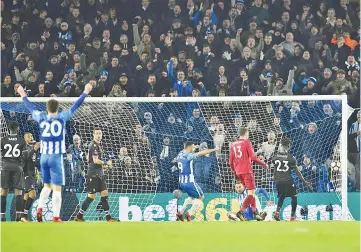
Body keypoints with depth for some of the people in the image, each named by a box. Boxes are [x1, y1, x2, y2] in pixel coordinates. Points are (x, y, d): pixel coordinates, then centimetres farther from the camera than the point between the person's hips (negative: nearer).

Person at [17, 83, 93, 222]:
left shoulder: (41, 118, 2)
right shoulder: (61, 117, -6)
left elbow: (30, 108, 19)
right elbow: (75, 106, 3)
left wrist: (23, 96, 36)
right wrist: (85, 93, 14)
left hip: (44, 157, 4)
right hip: (56, 157, -4)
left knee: (47, 186, 20)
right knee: (57, 188, -3)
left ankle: (39, 209, 3)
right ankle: (56, 217, -6)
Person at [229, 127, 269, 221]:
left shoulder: (233, 145, 13)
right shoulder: (247, 143, -5)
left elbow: (231, 162, 12)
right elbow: (253, 157, -13)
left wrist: (234, 172, 26)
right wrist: (263, 164, -1)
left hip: (238, 172, 7)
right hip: (247, 171, -7)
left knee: (252, 192, 17)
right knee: (251, 192, -6)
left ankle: (254, 212, 15)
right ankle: (241, 212, -21)